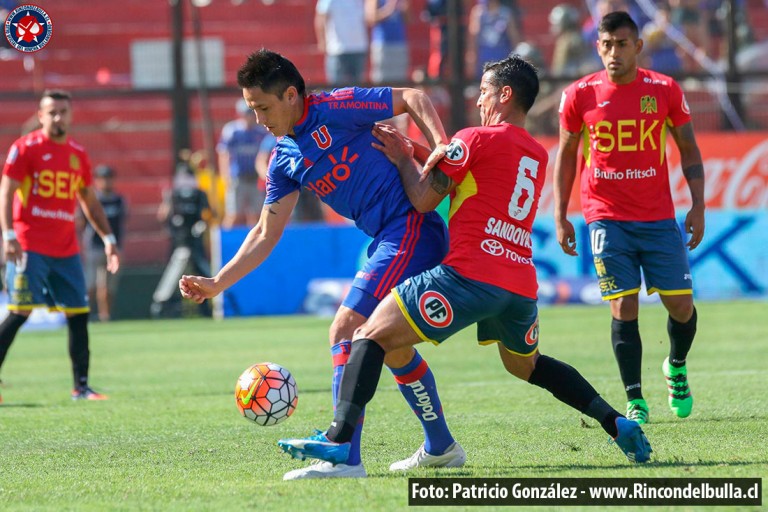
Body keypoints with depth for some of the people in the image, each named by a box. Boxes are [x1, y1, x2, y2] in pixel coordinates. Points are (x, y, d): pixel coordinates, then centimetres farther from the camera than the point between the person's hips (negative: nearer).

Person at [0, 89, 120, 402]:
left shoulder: (78, 155, 14)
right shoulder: (26, 148, -4)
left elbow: (89, 200, 23)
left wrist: (108, 238, 17)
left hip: (66, 250, 6)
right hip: (29, 247, -6)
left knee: (79, 315, 2)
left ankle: (81, 386, 8)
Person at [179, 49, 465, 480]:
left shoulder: (336, 109, -11)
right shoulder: (284, 160, 13)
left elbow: (414, 98, -8)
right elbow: (267, 234, 15)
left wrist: (441, 145, -23)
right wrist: (217, 283, 8)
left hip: (411, 226, -9)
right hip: (386, 240, 9)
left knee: (347, 330, -16)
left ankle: (344, 457, -18)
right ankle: (440, 447, 36)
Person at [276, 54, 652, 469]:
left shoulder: (475, 139, -1)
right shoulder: (537, 155, 20)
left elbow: (424, 200, 0)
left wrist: (404, 160, 17)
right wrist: (412, 153, 24)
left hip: (470, 275, -7)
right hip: (521, 285, 7)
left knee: (370, 337, -5)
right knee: (526, 365, 33)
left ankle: (339, 439, -22)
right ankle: (617, 423, 21)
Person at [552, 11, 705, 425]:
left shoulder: (665, 90, -1)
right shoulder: (580, 95, -2)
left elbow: (688, 150, 8)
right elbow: (565, 156, 8)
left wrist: (698, 206, 0)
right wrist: (560, 217, 3)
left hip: (659, 218, 1)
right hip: (607, 218, -1)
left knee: (681, 305, 1)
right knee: (624, 309, -7)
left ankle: (677, 367, 32)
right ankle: (635, 403, 1)